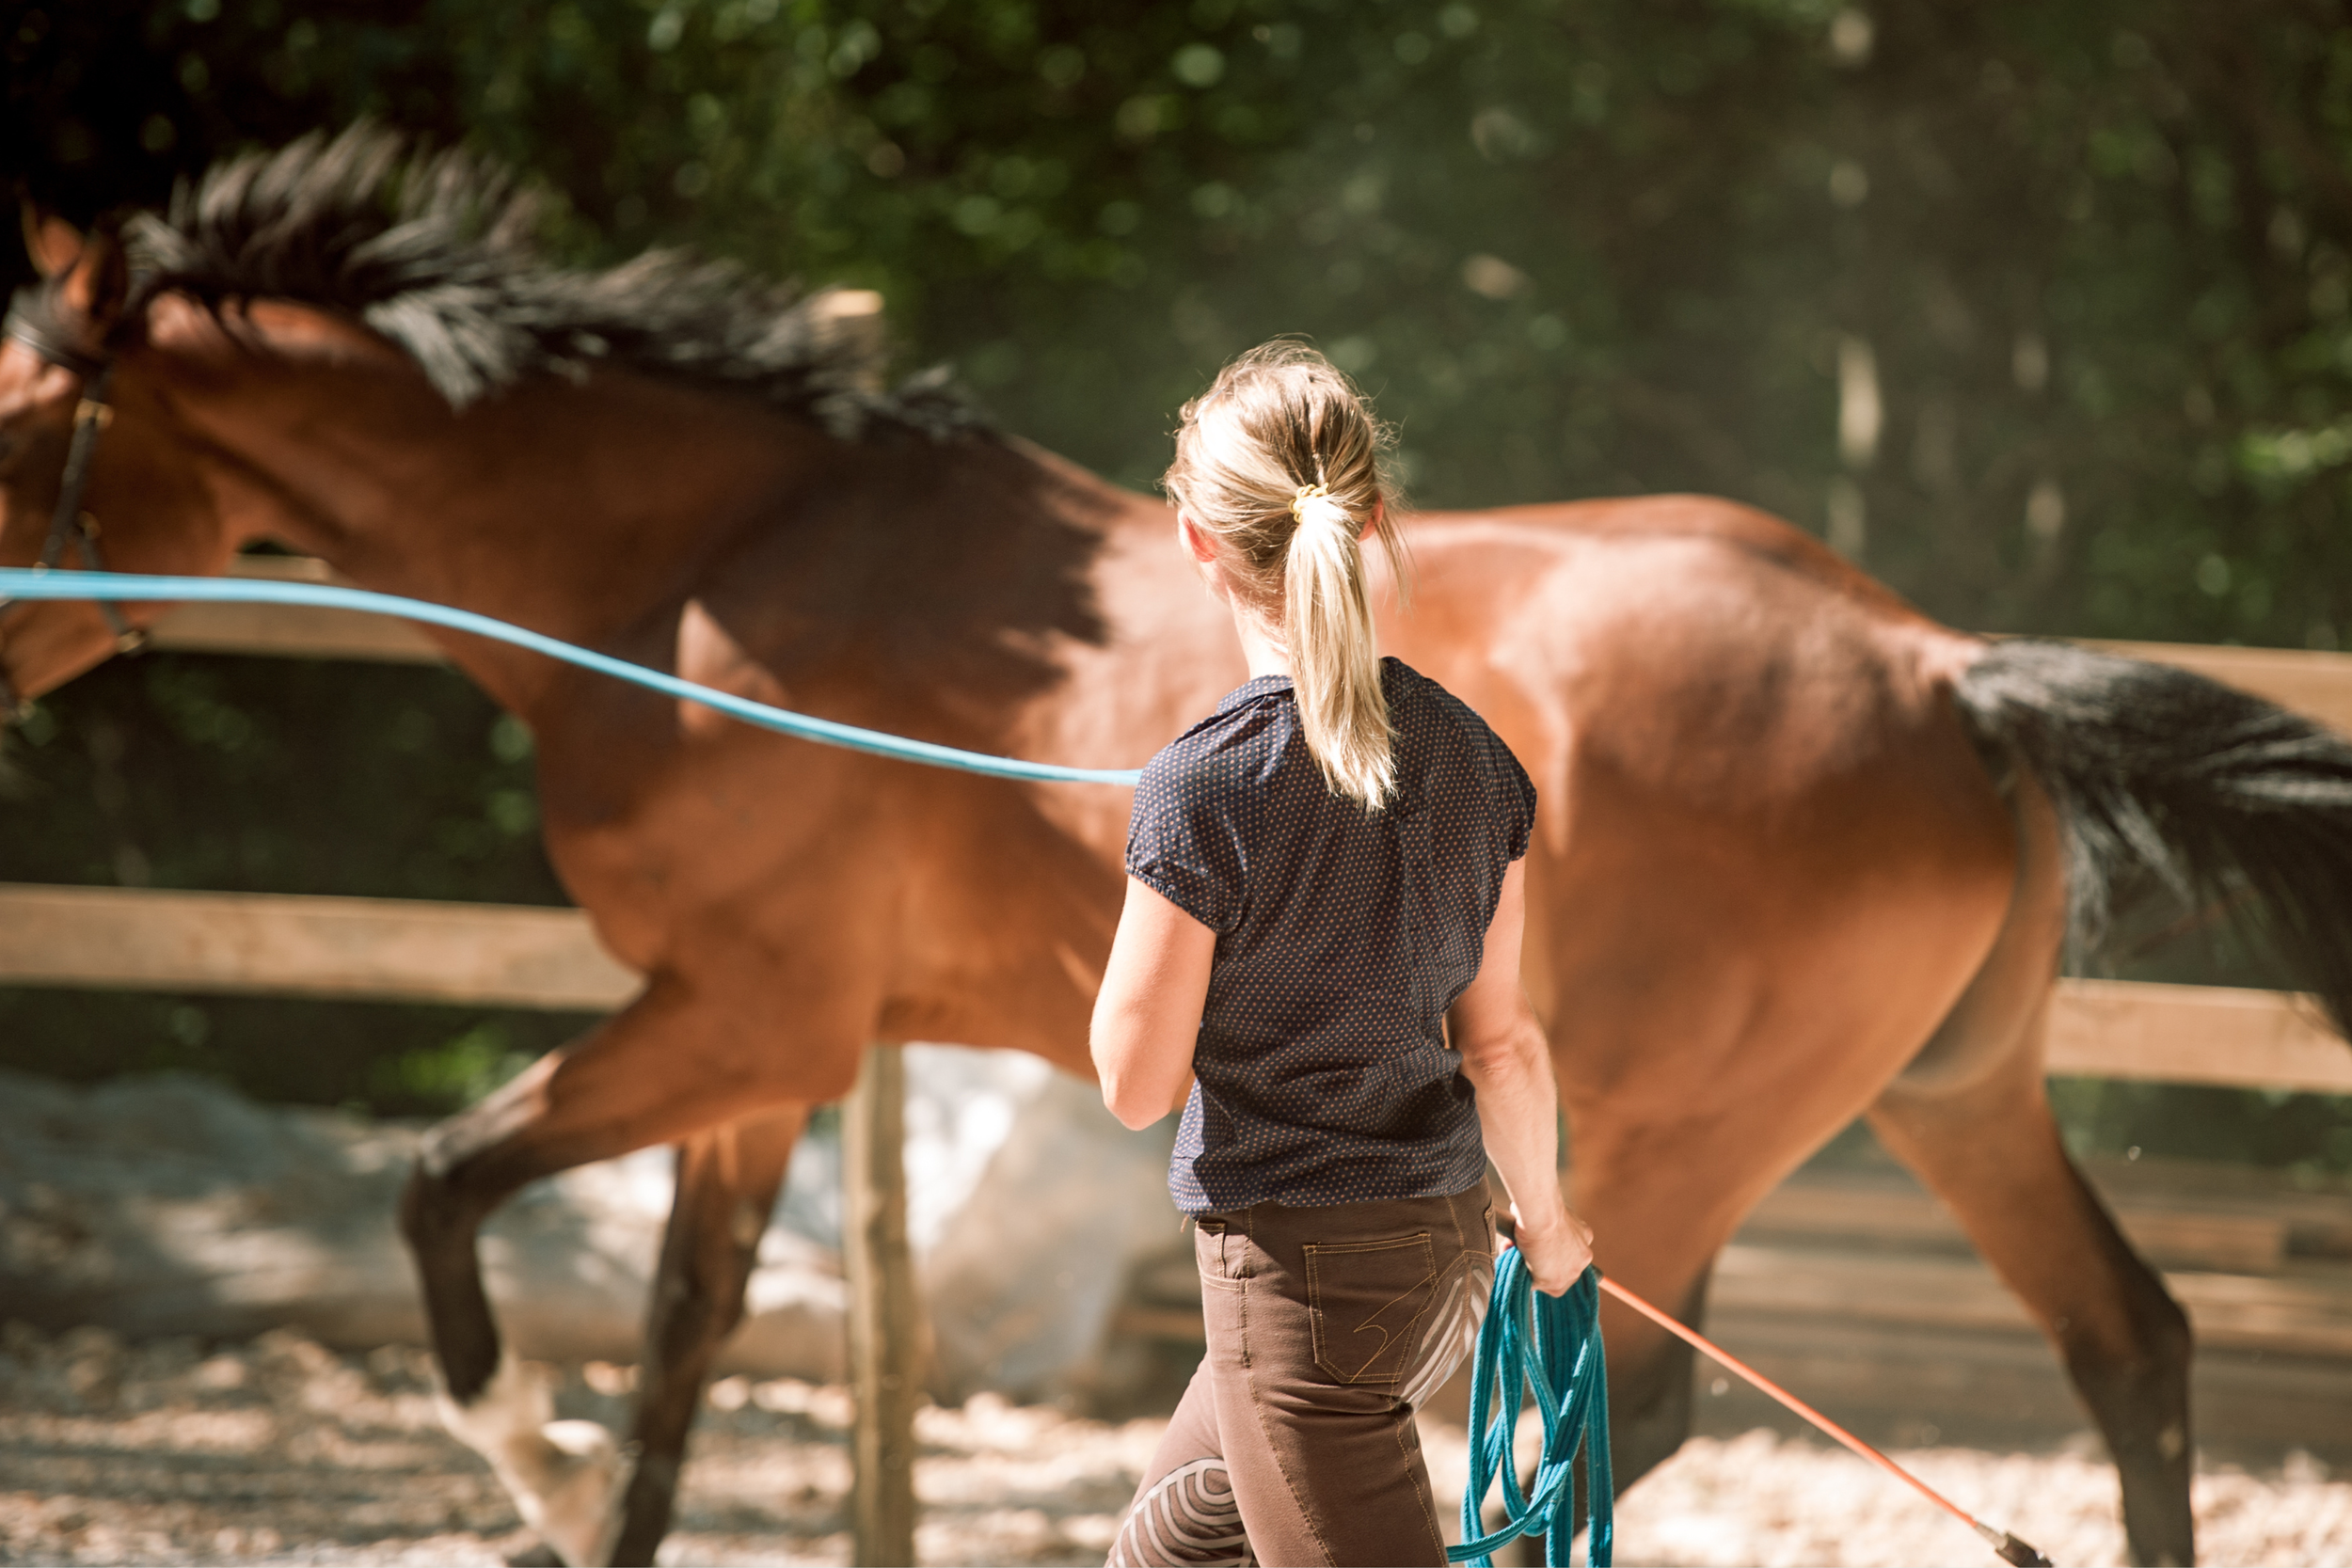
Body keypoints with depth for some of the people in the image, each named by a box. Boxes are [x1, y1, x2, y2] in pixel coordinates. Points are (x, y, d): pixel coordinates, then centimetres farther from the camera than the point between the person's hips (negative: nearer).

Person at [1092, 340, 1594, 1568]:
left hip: (1301, 1270, -7)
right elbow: (1500, 1041, 8)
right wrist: (1543, 1216, 24)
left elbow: (1137, 1083, -12)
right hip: (1447, 1248, 7)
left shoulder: (1202, 788, -19)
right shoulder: (1472, 756, -1)